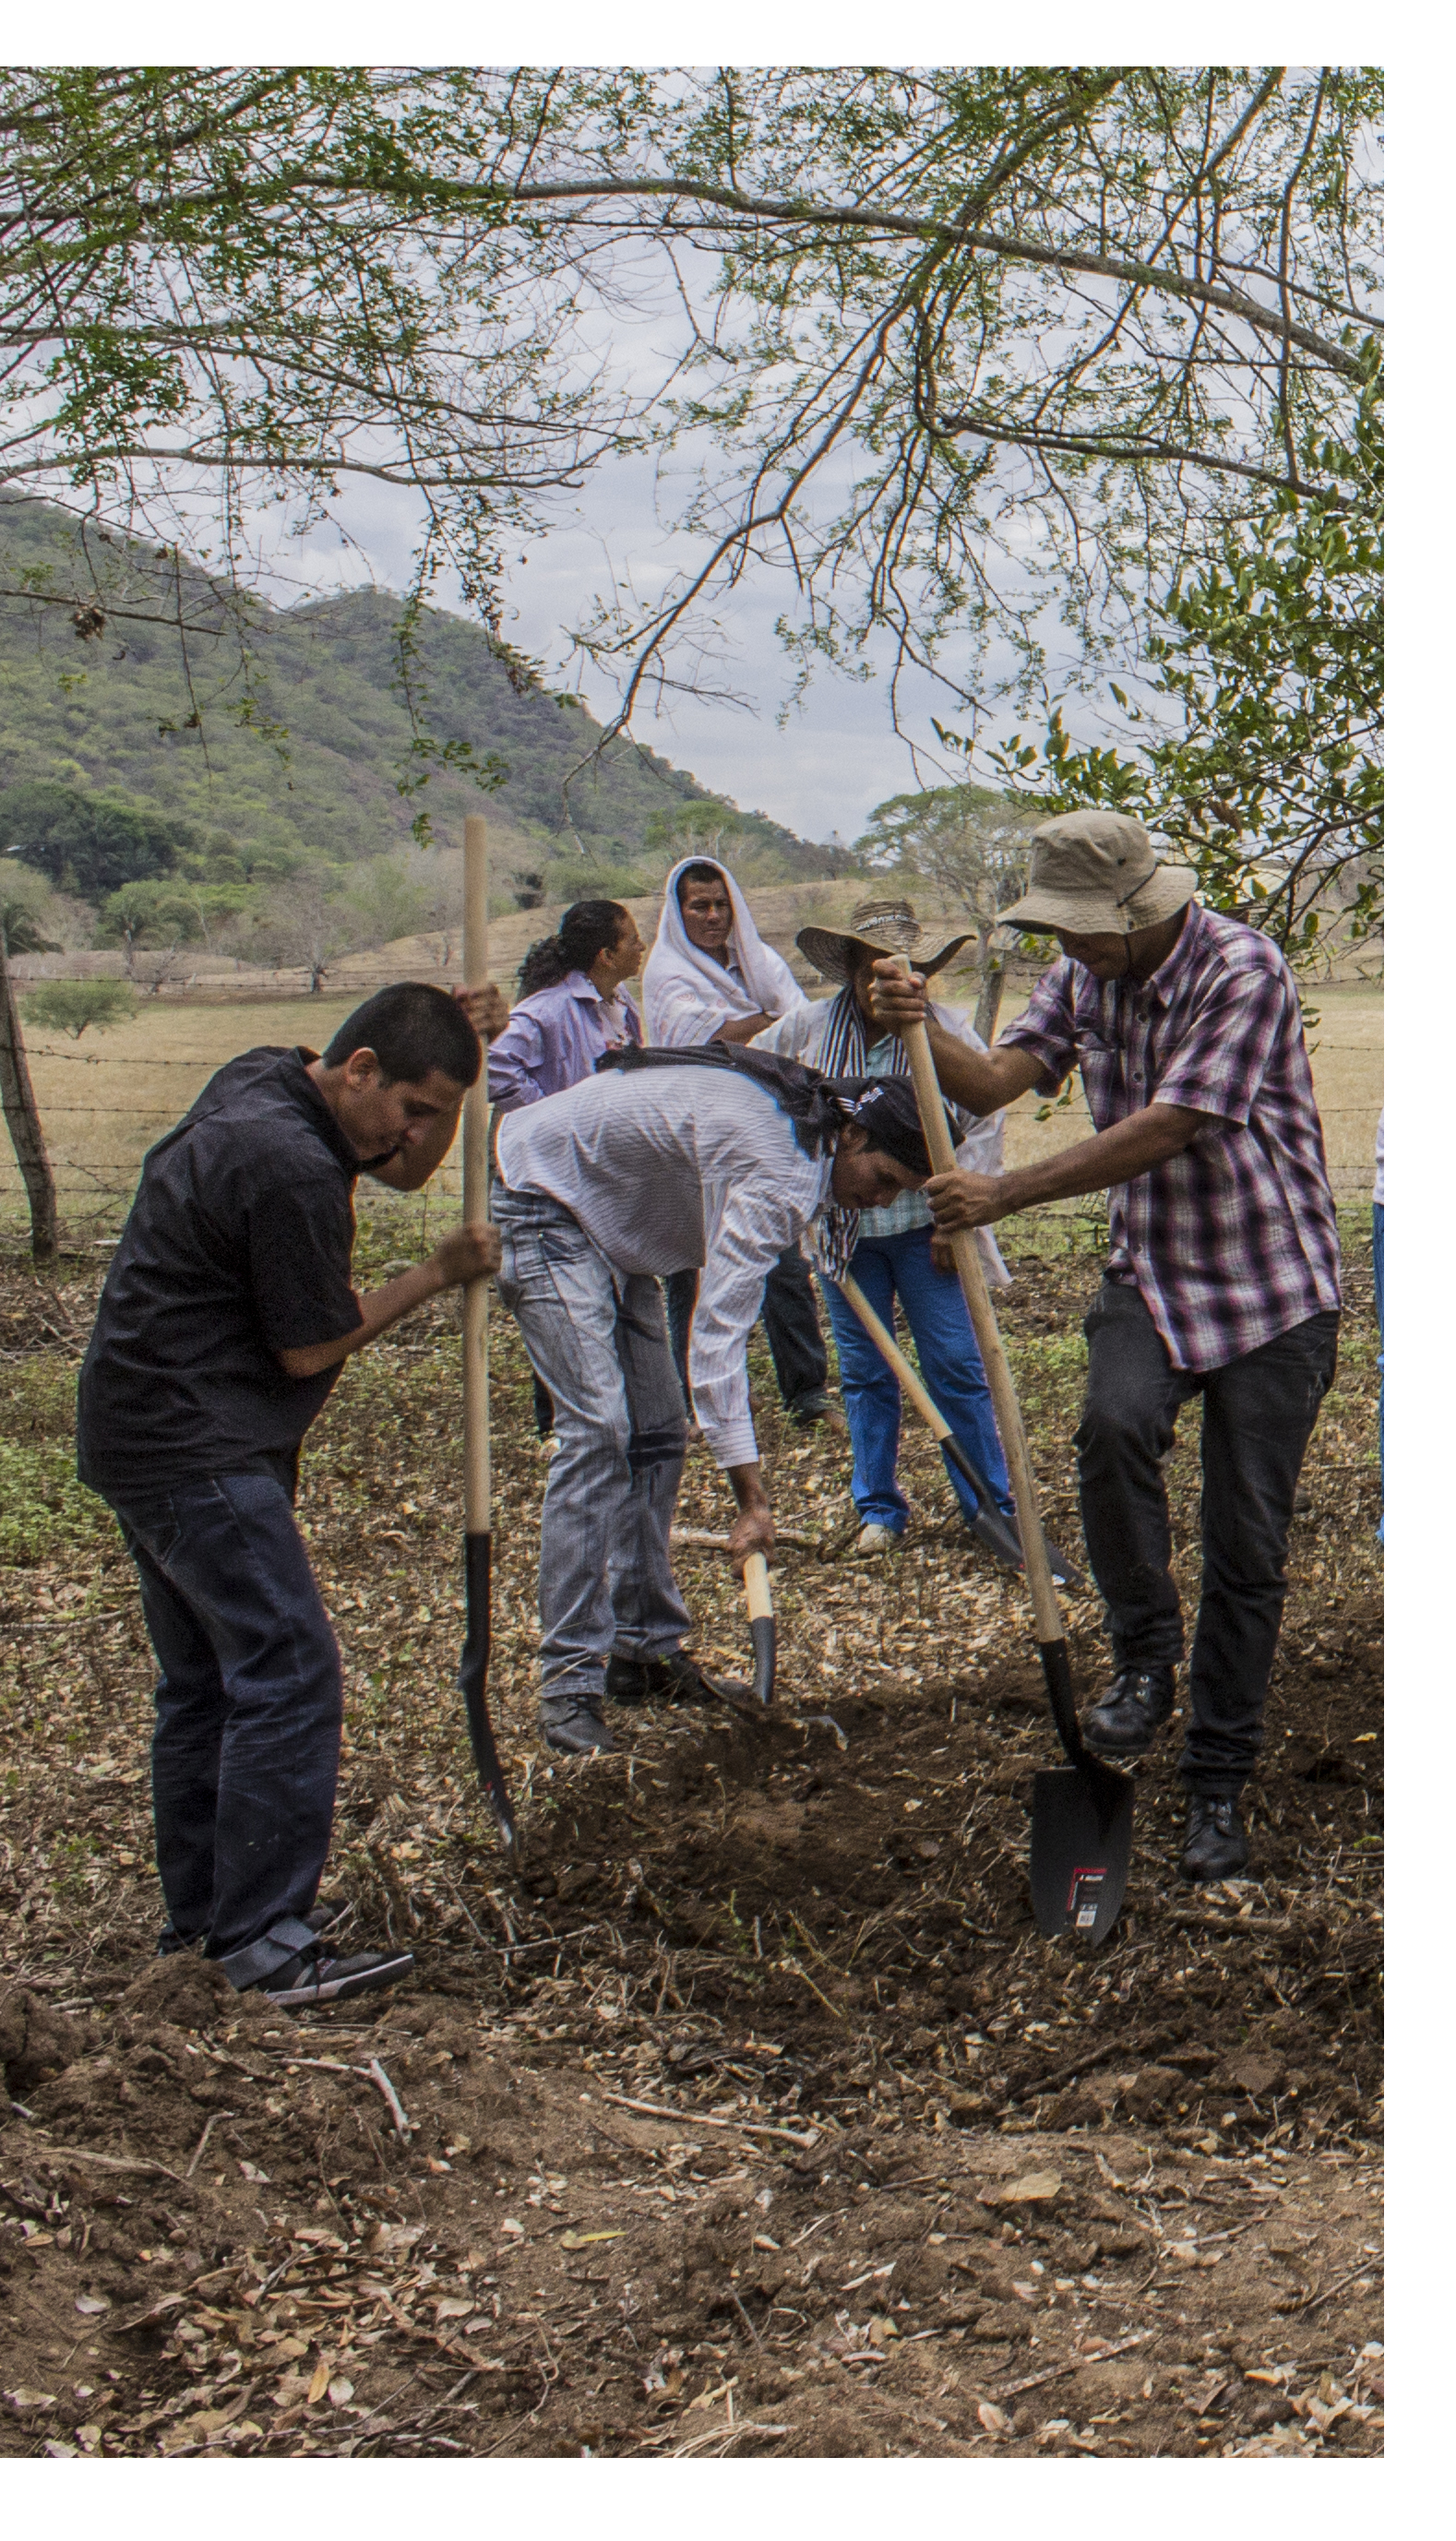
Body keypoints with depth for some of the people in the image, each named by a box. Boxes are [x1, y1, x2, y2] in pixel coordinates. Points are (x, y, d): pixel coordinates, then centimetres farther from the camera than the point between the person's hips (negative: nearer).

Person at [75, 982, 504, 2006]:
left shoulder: (263, 1079, 7)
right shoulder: (291, 1168, -24)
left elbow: (406, 1173, 20)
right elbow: (310, 1346, -16)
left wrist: (458, 1051, 4)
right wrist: (439, 1276, -4)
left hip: (154, 1434, 11)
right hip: (197, 1451, -11)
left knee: (207, 1677, 17)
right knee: (288, 1675, -11)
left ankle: (202, 1906, 27)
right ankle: (265, 1945, -10)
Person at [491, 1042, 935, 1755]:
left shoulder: (801, 1116, -1)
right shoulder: (778, 1172, -30)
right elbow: (718, 1334, -36)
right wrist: (751, 1498, -38)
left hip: (611, 1223, 11)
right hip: (541, 1203, -11)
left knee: (656, 1435, 7)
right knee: (596, 1429, -19)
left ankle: (641, 1648, 14)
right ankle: (569, 1680, -17)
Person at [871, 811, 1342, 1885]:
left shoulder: (1243, 970, -20)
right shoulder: (1085, 973, 4)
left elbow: (1164, 1131, -25)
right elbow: (999, 1078, -2)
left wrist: (1005, 1194, -26)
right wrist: (919, 1030, -22)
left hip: (1272, 1287, -5)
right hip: (1151, 1273, 5)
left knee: (1246, 1546, -1)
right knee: (1114, 1426, -27)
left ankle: (1219, 1783, 13)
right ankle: (1145, 1659, -5)